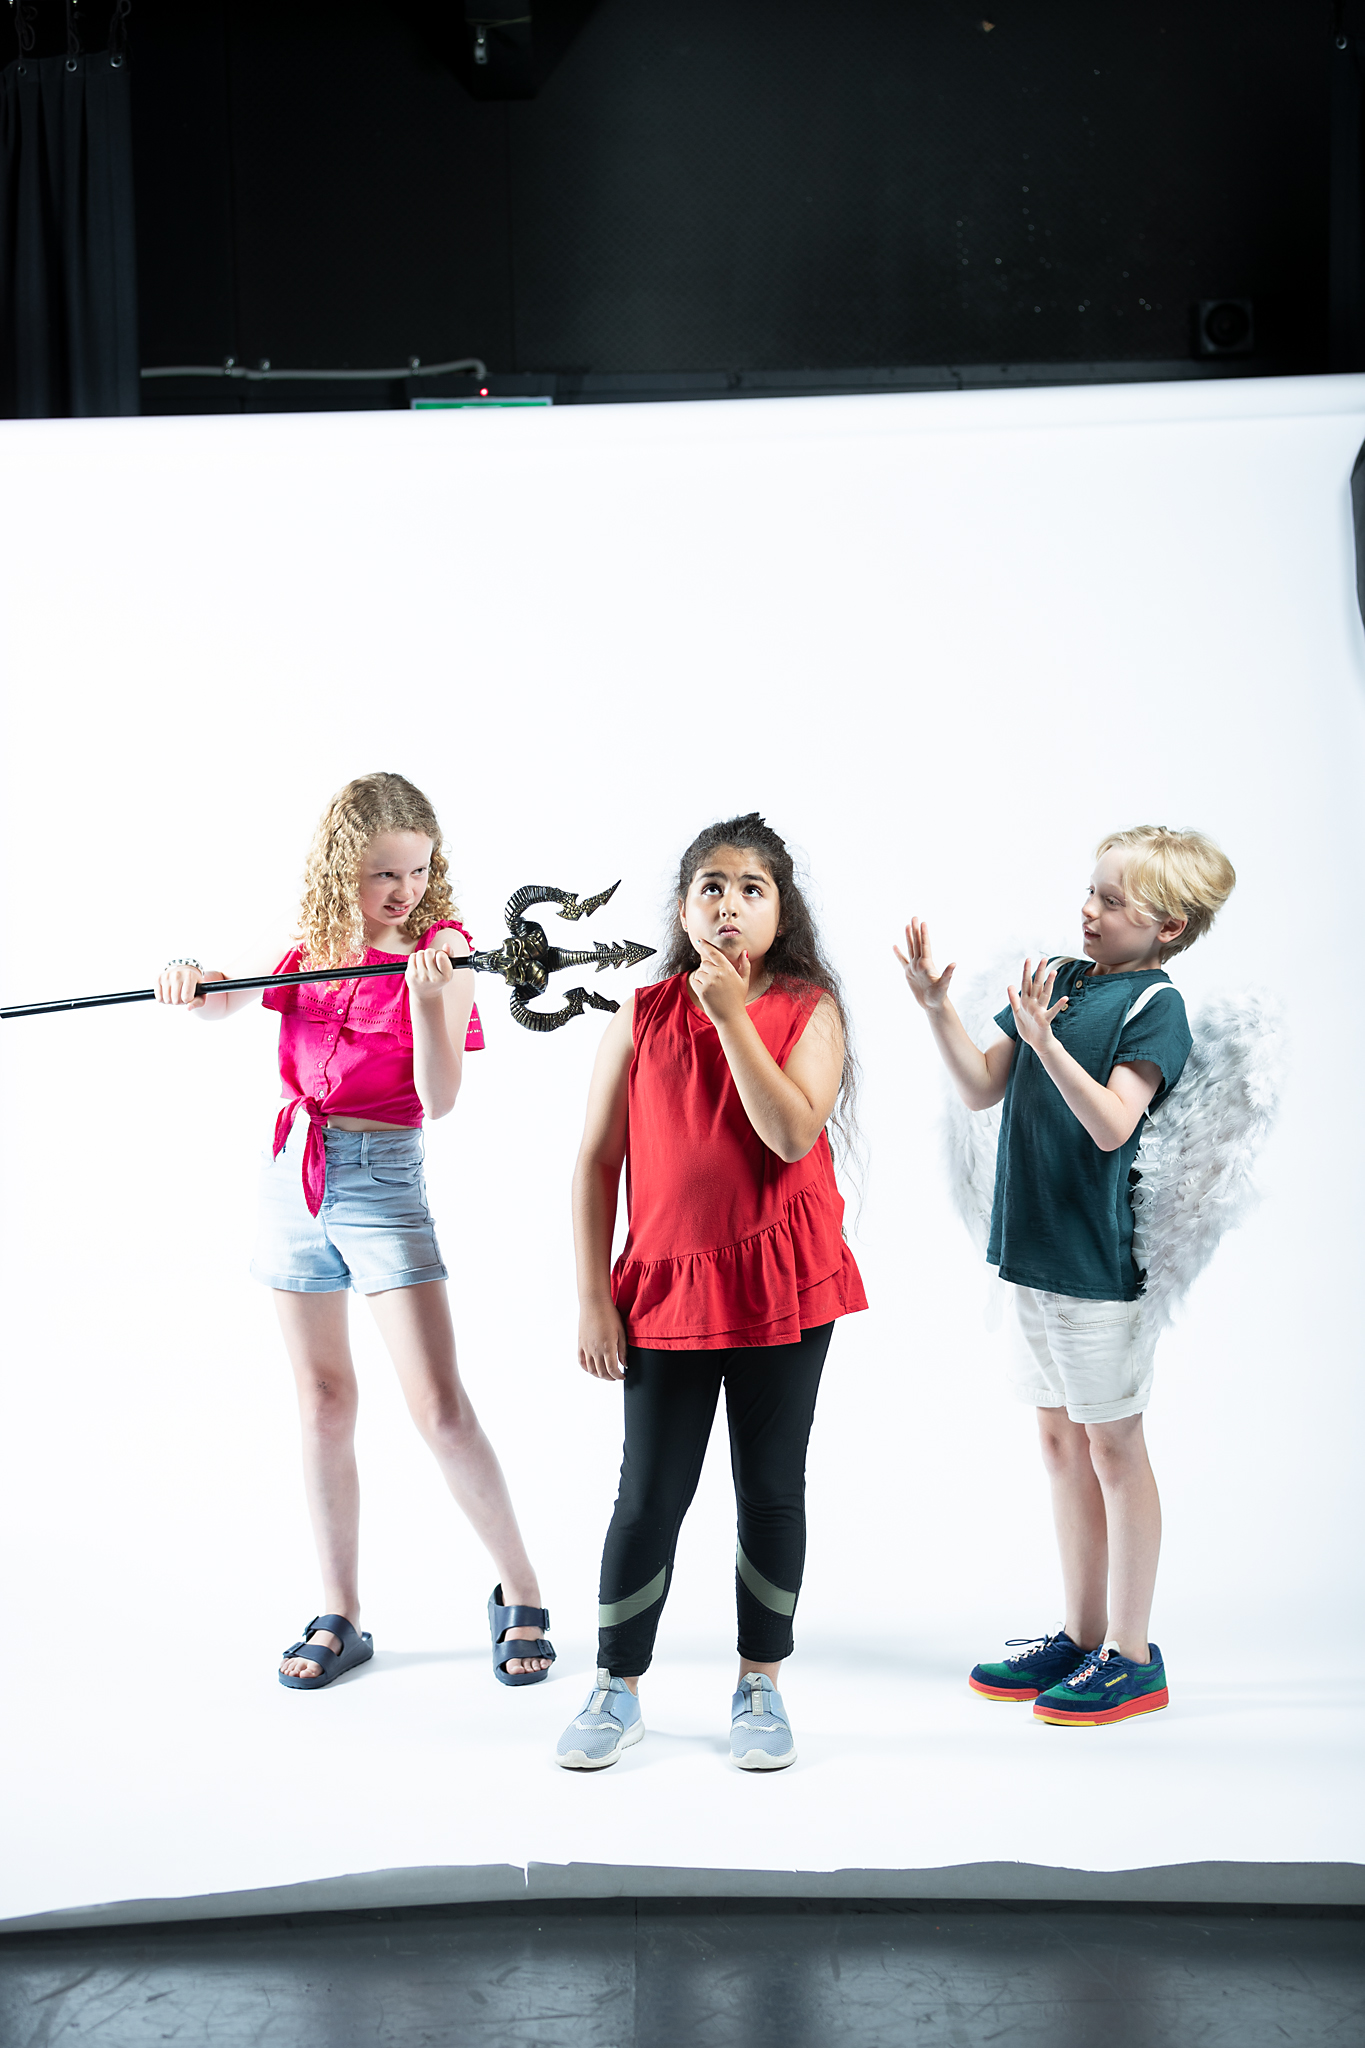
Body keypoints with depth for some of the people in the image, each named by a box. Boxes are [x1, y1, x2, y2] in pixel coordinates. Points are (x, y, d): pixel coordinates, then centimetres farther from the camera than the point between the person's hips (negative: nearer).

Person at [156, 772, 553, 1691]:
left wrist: (427, 995, -29)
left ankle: (521, 1594, 8)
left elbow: (439, 1098, -15)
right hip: (293, 1171, 5)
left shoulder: (440, 947, -7)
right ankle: (340, 1617, 21)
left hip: (382, 1175, -4)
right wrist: (187, 980, -7)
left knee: (439, 1405, -9)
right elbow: (218, 1000, 16)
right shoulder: (308, 943, 4)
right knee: (324, 1403, 11)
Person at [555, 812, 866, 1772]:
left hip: (781, 1281, 0)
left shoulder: (810, 1009, -2)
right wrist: (592, 1296, -2)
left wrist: (734, 1015, -19)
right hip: (668, 1285, 1)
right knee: (650, 1495, 5)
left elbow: (793, 1134, -18)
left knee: (771, 1487, 9)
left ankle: (761, 1685, 25)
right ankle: (618, 1690, 21)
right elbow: (597, 1161, 2)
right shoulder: (643, 1014, 2)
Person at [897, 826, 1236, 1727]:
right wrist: (937, 1006, -4)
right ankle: (1082, 1637, 28)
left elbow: (1112, 1124, -24)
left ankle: (1132, 1657, 16)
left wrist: (1043, 1038, -33)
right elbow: (983, 1089, 7)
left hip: (1101, 1257, -7)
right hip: (1038, 1247, 7)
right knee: (1061, 1440, 15)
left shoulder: (1155, 1005, -12)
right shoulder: (1060, 977, 9)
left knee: (1112, 1446, 3)